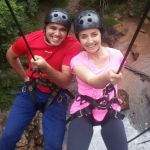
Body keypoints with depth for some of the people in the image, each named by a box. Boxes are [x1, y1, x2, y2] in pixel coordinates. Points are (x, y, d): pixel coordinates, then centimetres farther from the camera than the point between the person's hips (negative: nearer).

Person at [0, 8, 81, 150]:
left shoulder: (73, 45, -20)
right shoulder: (30, 39, -14)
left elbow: (65, 82, -24)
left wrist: (45, 67, -41)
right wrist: (25, 77, 6)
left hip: (55, 96, -1)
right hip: (31, 90, 2)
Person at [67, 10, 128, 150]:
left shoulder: (116, 55, -9)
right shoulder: (77, 60, -15)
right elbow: (92, 82, -35)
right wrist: (107, 76, -55)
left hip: (111, 110, 2)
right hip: (83, 111, -1)